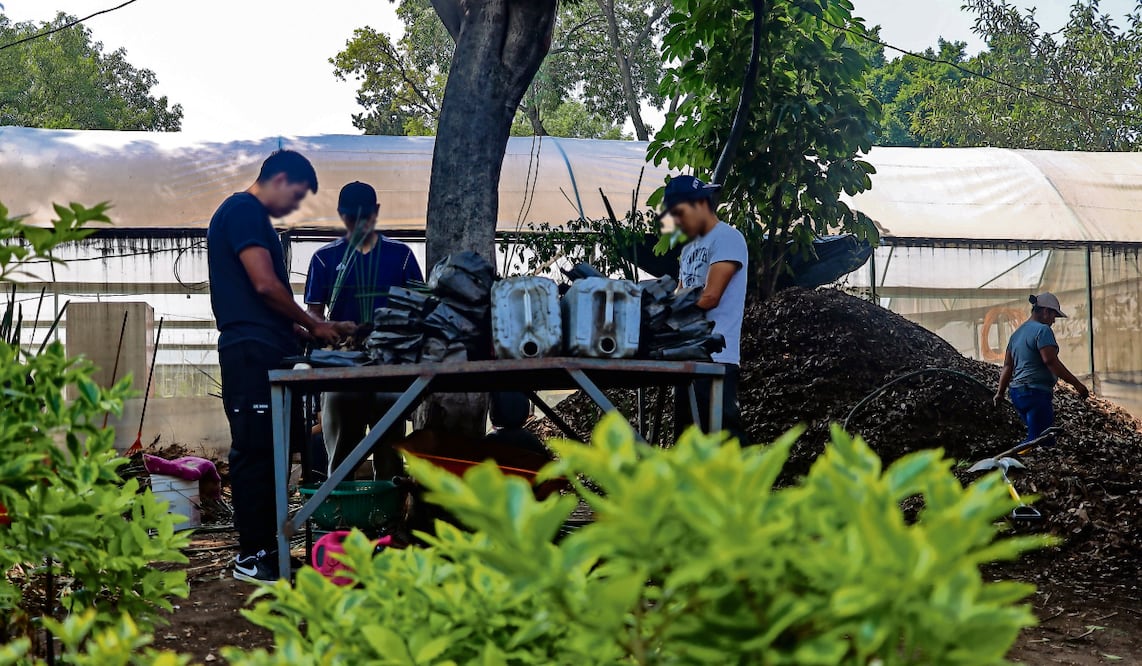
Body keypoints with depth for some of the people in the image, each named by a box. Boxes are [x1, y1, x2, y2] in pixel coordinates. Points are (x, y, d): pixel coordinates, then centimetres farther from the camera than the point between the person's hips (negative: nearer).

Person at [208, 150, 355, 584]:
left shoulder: (254, 218, 25)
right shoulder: (243, 211, -7)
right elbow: (265, 284, -15)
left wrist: (308, 329, 17)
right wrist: (313, 325, -3)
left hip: (267, 350, 10)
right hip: (250, 349, -10)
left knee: (269, 450, 10)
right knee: (255, 450, -8)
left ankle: (265, 546, 15)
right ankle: (251, 556, -4)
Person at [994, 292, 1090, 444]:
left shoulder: (1018, 333, 18)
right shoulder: (1042, 330, -10)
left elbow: (1007, 366, 18)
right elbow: (1050, 361, -21)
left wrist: (1000, 392, 19)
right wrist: (1077, 384, -19)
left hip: (1017, 392, 10)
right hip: (1037, 393, -10)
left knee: (1035, 436, 15)